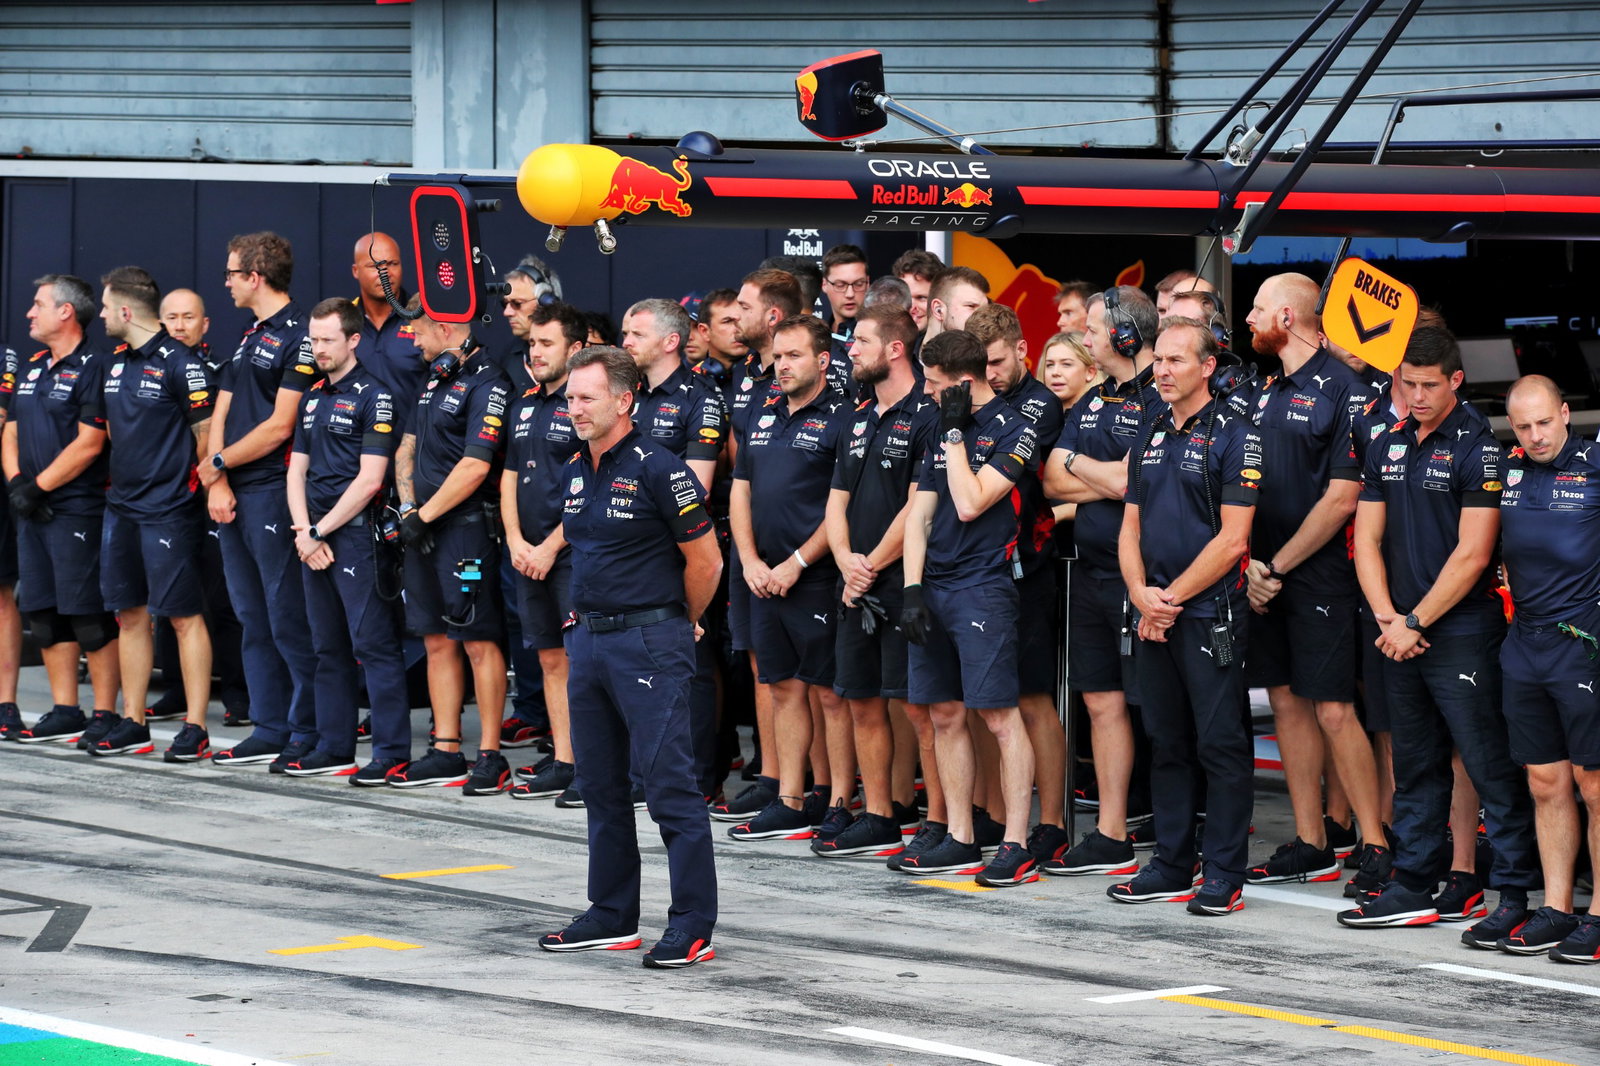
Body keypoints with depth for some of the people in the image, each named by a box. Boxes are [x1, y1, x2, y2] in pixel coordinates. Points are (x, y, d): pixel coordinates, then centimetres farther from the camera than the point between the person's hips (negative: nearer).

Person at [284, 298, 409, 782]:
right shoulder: (313, 398, 17)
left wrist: (321, 531, -11)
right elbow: (297, 470, 16)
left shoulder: (373, 396, -8)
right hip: (314, 539, 8)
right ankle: (334, 747, 19)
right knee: (328, 647, 12)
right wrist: (304, 532, 0)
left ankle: (392, 752, -8)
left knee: (373, 645, -8)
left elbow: (369, 479, -14)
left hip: (357, 534, -8)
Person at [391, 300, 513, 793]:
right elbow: (408, 446, 18)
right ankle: (445, 753, 15)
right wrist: (408, 508, 2)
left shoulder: (487, 383, -12)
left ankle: (491, 757, -2)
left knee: (479, 641, -5)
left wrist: (425, 514, -14)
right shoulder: (435, 378, 16)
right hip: (423, 526, 9)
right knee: (437, 640, 10)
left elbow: (475, 466, -18)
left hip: (467, 525, -9)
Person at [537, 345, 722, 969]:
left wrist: (683, 624, 4)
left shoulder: (658, 471, -13)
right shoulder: (574, 474, 11)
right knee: (600, 783, 12)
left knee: (669, 782, -8)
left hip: (649, 643, -8)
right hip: (587, 638, 8)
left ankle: (693, 926, -7)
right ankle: (612, 916, 21)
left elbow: (705, 560, -8)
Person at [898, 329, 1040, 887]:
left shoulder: (1013, 431, -7)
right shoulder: (940, 432, 15)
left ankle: (1016, 846, -7)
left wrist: (955, 431, -9)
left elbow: (970, 503, -16)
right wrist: (912, 588, 3)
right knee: (945, 715, 9)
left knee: (999, 715, -8)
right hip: (934, 585, 8)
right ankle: (960, 840, 16)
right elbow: (919, 515, 13)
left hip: (983, 587, -8)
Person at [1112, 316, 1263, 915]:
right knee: (1167, 743, 11)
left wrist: (1171, 597, -11)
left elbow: (1232, 538, -13)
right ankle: (1172, 865, 18)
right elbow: (1131, 528, 15)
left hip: (1209, 614, -7)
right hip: (1155, 616, 7)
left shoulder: (1234, 438, -7)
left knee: (1221, 745, -4)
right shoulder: (1151, 437, 14)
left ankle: (1224, 876, -2)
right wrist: (1141, 595, -3)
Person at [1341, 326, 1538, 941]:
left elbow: (1471, 555, -14)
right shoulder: (1388, 447, 12)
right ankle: (1414, 891, 21)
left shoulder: (1477, 447, -9)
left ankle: (1515, 896, -5)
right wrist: (1388, 618, -3)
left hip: (1463, 633, -7)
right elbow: (1367, 539, 11)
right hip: (1401, 636, 7)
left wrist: (1416, 623, -11)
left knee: (1490, 768, -6)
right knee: (1414, 768, 14)